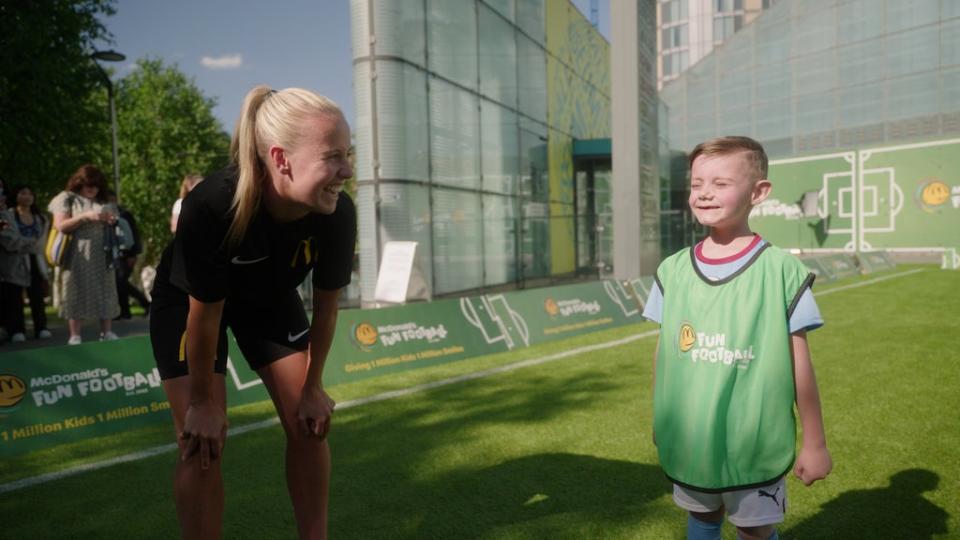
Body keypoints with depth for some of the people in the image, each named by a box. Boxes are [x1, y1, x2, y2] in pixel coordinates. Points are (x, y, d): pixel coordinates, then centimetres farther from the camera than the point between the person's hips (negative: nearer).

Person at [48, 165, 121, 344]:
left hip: (101, 256, 4)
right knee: (77, 295, -3)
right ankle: (75, 336, 0)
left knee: (104, 293, 2)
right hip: (77, 257, -4)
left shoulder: (102, 201, 16)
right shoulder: (67, 198, 4)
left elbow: (111, 224, 24)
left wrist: (112, 220, 1)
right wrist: (85, 216, -16)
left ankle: (107, 333, 5)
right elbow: (60, 226, -7)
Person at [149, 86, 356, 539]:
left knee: (309, 424, 1)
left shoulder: (338, 212, -29)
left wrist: (312, 388, -5)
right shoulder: (211, 206, -40)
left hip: (270, 298, 4)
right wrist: (203, 402, -14)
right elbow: (205, 314, -27)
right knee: (202, 442, -9)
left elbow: (325, 306, -14)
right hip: (187, 302, -3)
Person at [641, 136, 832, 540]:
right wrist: (659, 421, 12)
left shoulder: (781, 270, -11)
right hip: (689, 439, 3)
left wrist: (815, 442, 0)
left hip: (754, 442, -3)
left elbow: (799, 362, -6)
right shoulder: (673, 270, -2)